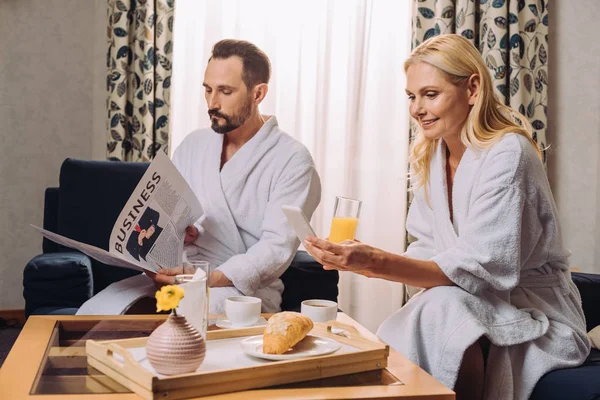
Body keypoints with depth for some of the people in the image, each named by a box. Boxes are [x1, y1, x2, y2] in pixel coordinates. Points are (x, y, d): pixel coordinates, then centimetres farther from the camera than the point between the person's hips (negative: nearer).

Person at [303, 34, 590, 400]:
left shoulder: (507, 155, -19)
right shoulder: (429, 156, 4)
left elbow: (480, 268, -26)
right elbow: (431, 253, 4)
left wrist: (377, 263, -36)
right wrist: (364, 262, -17)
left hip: (534, 312, -5)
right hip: (473, 304, 5)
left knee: (443, 310, -33)